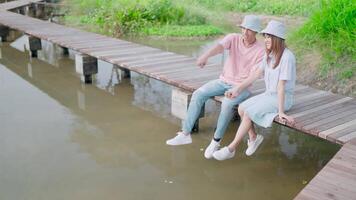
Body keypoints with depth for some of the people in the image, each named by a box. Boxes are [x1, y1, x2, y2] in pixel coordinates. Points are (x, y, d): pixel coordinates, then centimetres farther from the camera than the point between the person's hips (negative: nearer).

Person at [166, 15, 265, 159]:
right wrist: (205, 56, -46)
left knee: (227, 103, -34)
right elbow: (219, 47, -25)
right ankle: (185, 134, -12)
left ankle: (216, 141, -17)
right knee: (198, 94, -17)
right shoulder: (233, 38, -3)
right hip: (223, 81, 4)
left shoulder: (261, 50, -10)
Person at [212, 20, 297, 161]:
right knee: (242, 108, -11)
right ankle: (253, 137, 11)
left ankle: (231, 149, -12)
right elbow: (256, 74, 7)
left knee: (249, 112, -22)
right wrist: (237, 89, 1)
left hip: (283, 97, -8)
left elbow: (281, 86, -25)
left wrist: (281, 112, -25)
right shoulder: (269, 54, 7)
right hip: (269, 94, 8)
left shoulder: (286, 57, -20)